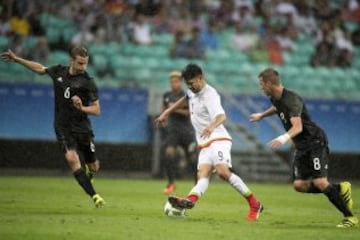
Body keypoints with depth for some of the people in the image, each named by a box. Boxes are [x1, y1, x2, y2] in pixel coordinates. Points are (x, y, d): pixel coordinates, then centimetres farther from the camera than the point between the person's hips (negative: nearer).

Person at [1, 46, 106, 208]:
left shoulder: (88, 82, -9)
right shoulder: (58, 72, 0)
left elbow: (97, 110, -7)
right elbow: (40, 69, 21)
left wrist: (82, 108, -26)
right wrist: (16, 59, 24)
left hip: (82, 128, -1)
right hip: (63, 127, 1)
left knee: (93, 167, 7)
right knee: (72, 158, -24)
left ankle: (88, 171, 48)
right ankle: (94, 196, -25)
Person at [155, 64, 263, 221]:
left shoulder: (210, 95, -16)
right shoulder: (193, 92, 13)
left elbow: (221, 116, -34)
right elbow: (185, 99, 39)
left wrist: (212, 125, -56)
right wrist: (166, 113, 39)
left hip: (218, 139, -8)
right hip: (205, 145, 8)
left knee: (223, 172, -26)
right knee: (202, 175, -16)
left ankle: (254, 205, -17)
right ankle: (190, 200, -43)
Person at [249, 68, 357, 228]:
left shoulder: (291, 100, -24)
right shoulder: (275, 99, 5)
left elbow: (297, 127, -37)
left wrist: (284, 138, -55)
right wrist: (262, 115, 46)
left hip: (315, 142, -9)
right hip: (302, 147, 9)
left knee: (320, 182, -19)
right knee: (299, 185, -2)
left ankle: (349, 217, -10)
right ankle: (340, 189, 14)